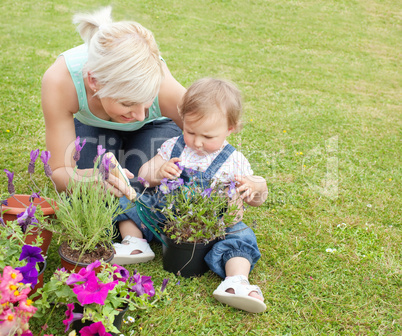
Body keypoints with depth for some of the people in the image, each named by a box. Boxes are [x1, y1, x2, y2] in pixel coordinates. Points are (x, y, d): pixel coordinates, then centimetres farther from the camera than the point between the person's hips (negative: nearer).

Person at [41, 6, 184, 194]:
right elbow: (59, 171, -33)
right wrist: (93, 177, -56)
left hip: (155, 126, 0)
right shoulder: (59, 81, -39)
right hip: (91, 126, 1)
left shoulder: (162, 86, -41)